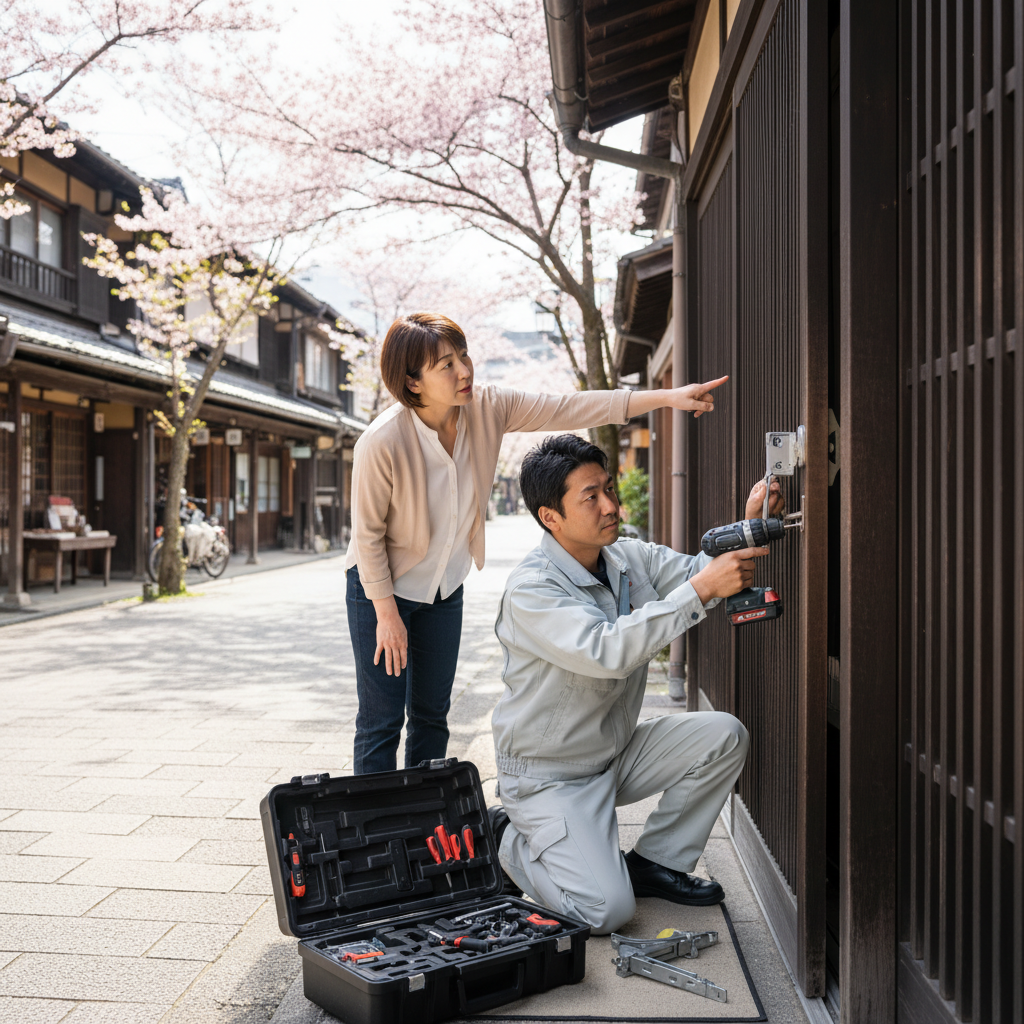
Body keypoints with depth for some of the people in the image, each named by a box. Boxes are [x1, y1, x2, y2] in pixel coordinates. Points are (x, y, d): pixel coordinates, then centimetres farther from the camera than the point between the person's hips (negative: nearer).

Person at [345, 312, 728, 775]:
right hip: (380, 588, -5)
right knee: (381, 722, -2)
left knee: (431, 715, 13)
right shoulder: (381, 442, -28)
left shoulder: (487, 407, -15)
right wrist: (387, 615, -14)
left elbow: (569, 409, -15)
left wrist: (668, 398, -21)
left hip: (443, 589, 5)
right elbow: (368, 533, -18)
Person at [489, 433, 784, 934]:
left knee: (724, 735, -9)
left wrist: (747, 529, -23)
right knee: (607, 910, -18)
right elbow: (606, 652, -38)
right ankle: (509, 839, 9)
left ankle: (654, 861, 7)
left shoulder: (630, 558, 0)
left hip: (617, 754, 7)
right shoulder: (530, 588, -25)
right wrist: (700, 590, -41)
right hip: (549, 775, -7)